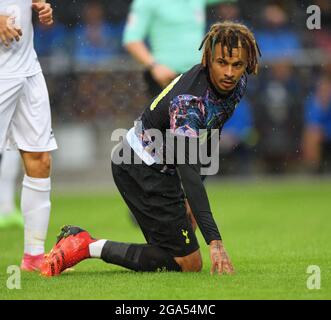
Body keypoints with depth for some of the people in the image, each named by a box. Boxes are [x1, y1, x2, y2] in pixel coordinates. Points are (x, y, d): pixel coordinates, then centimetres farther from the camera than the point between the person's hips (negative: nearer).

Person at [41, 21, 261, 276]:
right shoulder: (188, 102, -33)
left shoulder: (236, 84, -5)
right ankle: (88, 247, -8)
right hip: (144, 172, -9)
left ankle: (79, 241, 13)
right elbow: (189, 172, -40)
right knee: (189, 264, -9)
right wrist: (214, 240, -48)